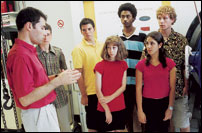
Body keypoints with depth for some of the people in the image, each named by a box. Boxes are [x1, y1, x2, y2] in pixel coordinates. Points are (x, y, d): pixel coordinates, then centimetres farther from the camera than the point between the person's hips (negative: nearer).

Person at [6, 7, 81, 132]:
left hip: (46, 109, 9)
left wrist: (56, 77, 0)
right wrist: (57, 81, -24)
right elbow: (25, 99, -26)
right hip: (37, 114, -9)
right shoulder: (20, 55, -24)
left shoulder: (28, 51, 7)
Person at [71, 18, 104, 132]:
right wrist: (83, 95, -9)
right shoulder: (78, 49, -8)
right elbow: (79, 74, -9)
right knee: (93, 125, 9)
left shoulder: (102, 45, 6)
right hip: (91, 92, -4)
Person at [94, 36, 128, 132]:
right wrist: (107, 110, -11)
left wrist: (110, 98, -14)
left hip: (120, 107, 3)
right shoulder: (100, 66, -9)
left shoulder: (123, 64, 1)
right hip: (104, 108, -3)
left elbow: (123, 86, 0)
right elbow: (98, 90, -10)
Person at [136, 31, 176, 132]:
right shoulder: (141, 65, -7)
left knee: (163, 129, 14)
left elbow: (172, 88, -2)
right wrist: (140, 110, -5)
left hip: (164, 103, 1)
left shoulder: (170, 63, -5)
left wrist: (170, 108, -1)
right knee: (149, 129, 10)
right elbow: (138, 88, -5)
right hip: (147, 103, -1)